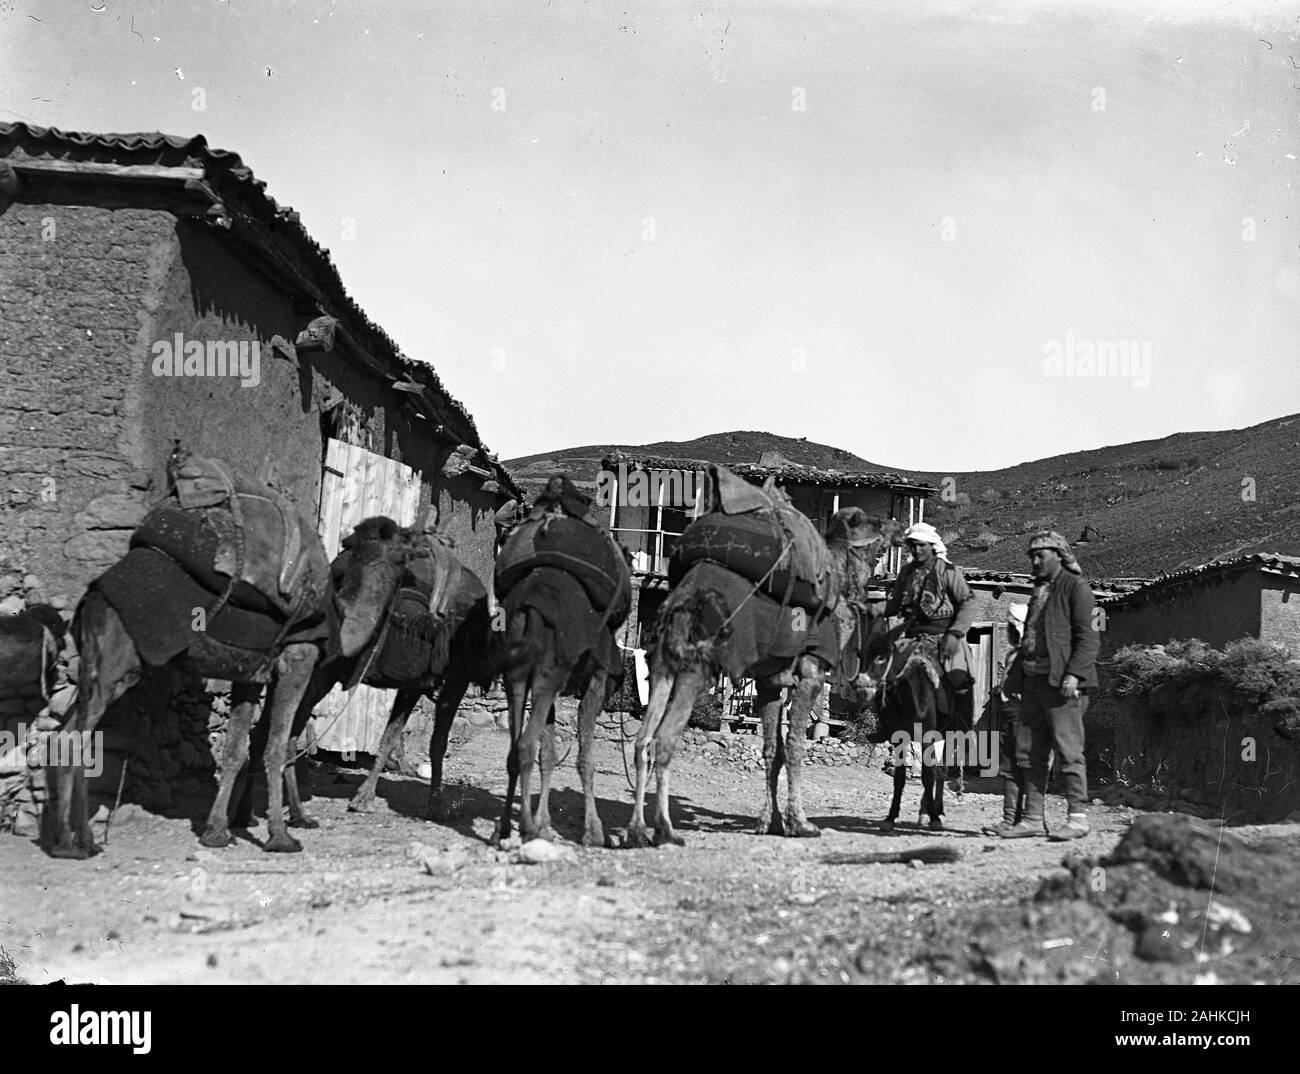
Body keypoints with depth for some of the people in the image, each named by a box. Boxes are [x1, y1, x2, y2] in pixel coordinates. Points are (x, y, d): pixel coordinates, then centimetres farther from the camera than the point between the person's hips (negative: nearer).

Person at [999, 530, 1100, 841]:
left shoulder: (1075, 587, -4)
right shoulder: (1039, 591, 21)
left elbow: (1088, 638, -11)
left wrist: (1074, 674, -21)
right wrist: (1021, 678, 15)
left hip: (1062, 682, -8)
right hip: (1033, 681, 8)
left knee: (1068, 751, -7)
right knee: (1029, 752, 7)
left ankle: (1078, 818, -3)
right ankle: (1033, 819, 11)